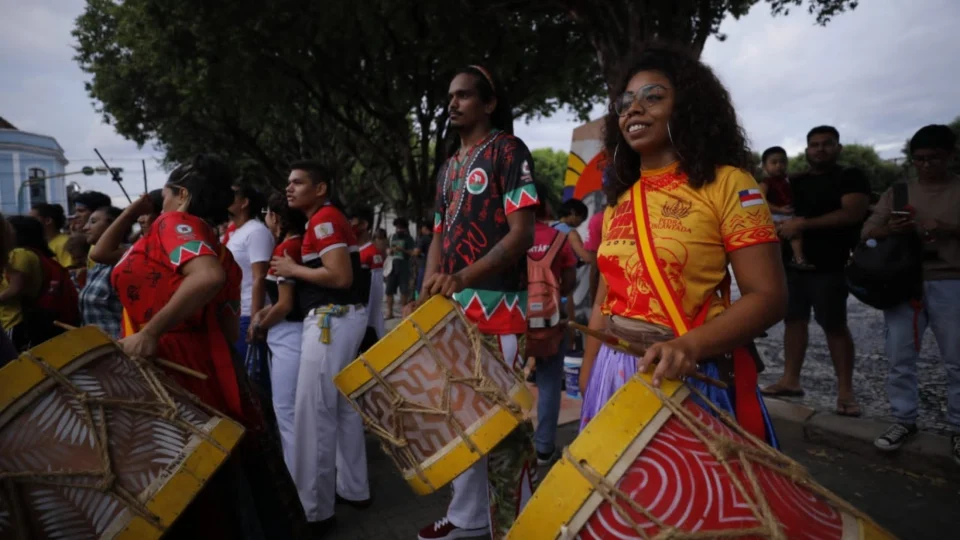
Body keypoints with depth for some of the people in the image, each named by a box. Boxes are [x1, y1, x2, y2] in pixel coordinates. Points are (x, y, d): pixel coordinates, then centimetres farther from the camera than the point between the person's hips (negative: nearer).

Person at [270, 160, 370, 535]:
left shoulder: (324, 219, -12)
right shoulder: (328, 219, 19)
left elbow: (341, 276, -22)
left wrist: (293, 270, -9)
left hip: (331, 319, -11)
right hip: (340, 318, 11)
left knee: (314, 413, -6)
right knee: (343, 406, 16)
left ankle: (314, 510, 3)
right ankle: (353, 489, 27)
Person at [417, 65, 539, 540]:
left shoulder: (508, 150, -3)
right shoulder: (448, 167, 19)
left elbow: (522, 233, -14)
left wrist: (463, 277, -24)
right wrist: (428, 293, 7)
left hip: (496, 308, -8)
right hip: (452, 308, 8)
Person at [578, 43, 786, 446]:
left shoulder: (726, 183, -7)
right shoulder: (619, 199, 10)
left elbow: (768, 296, -12)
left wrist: (689, 345, -26)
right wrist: (586, 385, 11)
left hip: (693, 378, -5)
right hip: (615, 375, 5)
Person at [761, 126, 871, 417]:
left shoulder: (851, 177, 1)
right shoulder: (796, 182, 18)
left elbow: (852, 213, -14)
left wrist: (804, 223, -18)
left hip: (829, 266, -5)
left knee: (835, 325, -4)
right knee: (794, 319, 6)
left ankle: (845, 390, 3)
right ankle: (790, 379, 12)